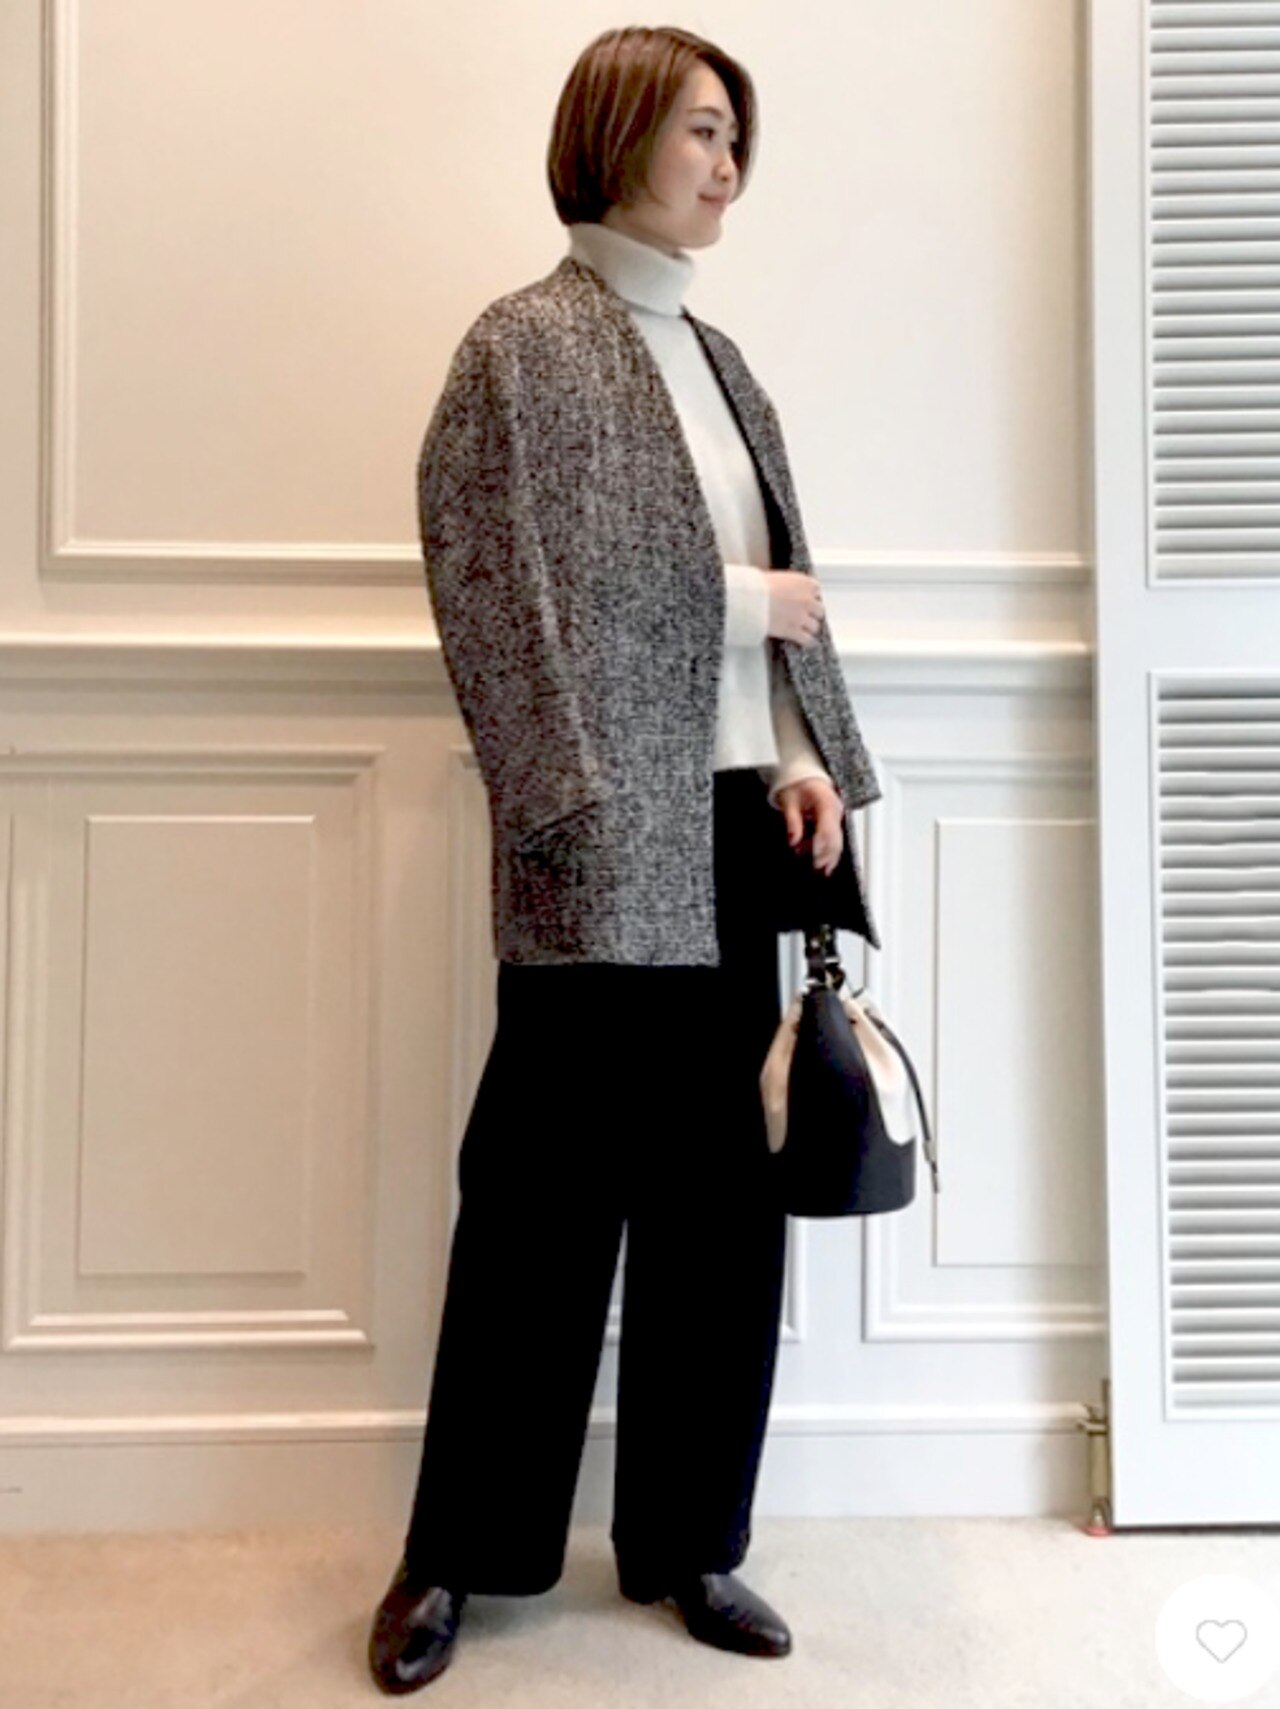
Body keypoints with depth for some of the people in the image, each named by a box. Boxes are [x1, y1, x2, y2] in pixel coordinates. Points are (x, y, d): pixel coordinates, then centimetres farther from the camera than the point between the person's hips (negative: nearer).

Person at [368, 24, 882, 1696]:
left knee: (721, 1188, 9)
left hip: (733, 827, 7)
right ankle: (461, 1550, 20)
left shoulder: (718, 357, 18)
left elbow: (777, 589, 16)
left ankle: (691, 1538, 25)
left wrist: (807, 755, 1)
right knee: (548, 1190, 1)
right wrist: (741, 600, -8)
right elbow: (523, 591, -10)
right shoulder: (525, 343, -1)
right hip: (611, 834, -6)